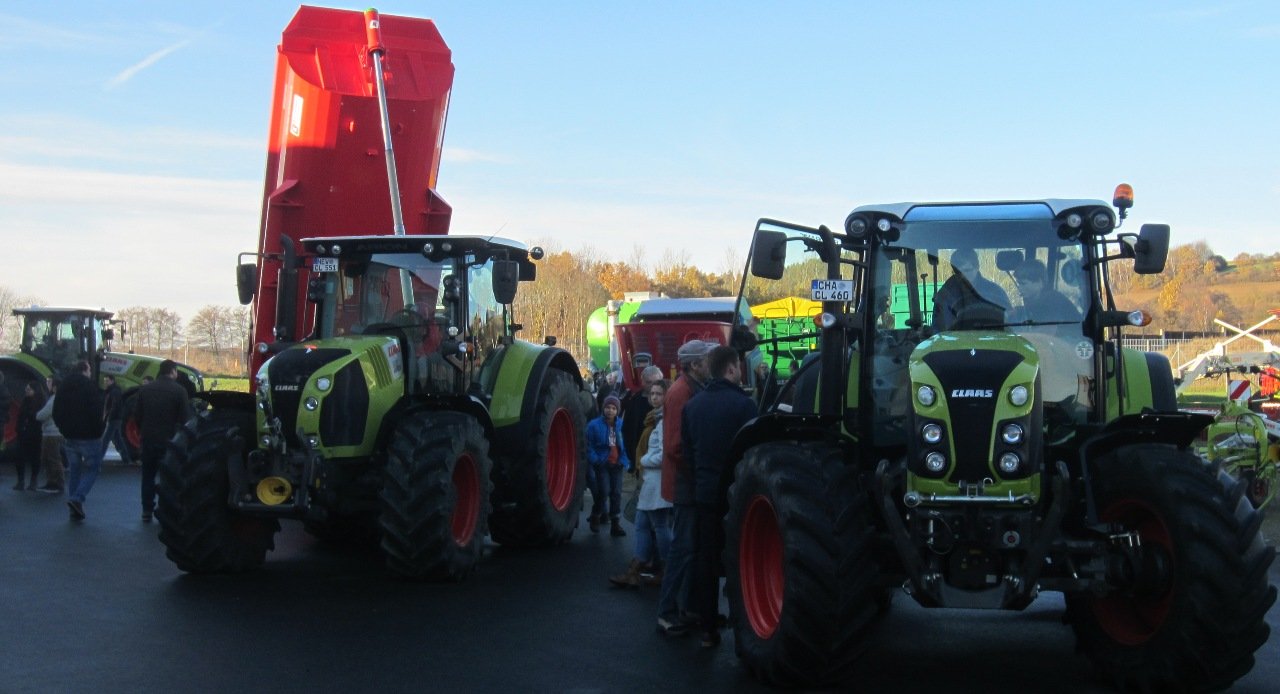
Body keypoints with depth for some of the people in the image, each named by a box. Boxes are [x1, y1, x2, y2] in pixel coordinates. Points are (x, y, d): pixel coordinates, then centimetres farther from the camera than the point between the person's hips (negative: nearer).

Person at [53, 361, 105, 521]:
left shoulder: (63, 386, 10)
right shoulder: (89, 386, -12)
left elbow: (56, 412, 13)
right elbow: (97, 411, -19)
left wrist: (64, 428, 20)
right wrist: (98, 428, -5)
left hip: (70, 436, 7)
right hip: (89, 435, -6)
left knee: (74, 470, 13)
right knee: (92, 467, 3)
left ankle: (75, 510, 12)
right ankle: (77, 498, -16)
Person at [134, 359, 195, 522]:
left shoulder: (145, 389, 3)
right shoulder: (179, 390, -10)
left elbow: (136, 415, 5)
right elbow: (185, 417, -11)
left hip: (148, 440, 4)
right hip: (169, 440, -4)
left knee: (148, 475, 14)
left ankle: (147, 511, 14)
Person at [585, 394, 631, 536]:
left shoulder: (621, 425, 3)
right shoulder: (594, 425, -7)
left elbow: (625, 445, 10)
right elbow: (589, 446, -6)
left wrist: (625, 460, -1)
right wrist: (595, 460, -15)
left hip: (617, 464, 4)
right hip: (602, 465, -4)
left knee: (616, 493, 4)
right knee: (604, 492, -10)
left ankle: (616, 524, 11)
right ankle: (595, 517, 13)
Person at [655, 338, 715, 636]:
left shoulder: (693, 390, 13)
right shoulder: (681, 393, -17)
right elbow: (675, 446, -23)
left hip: (692, 485, 10)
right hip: (686, 484, -10)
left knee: (690, 546, 15)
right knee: (684, 547, -5)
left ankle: (687, 608, 23)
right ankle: (668, 613, 2)